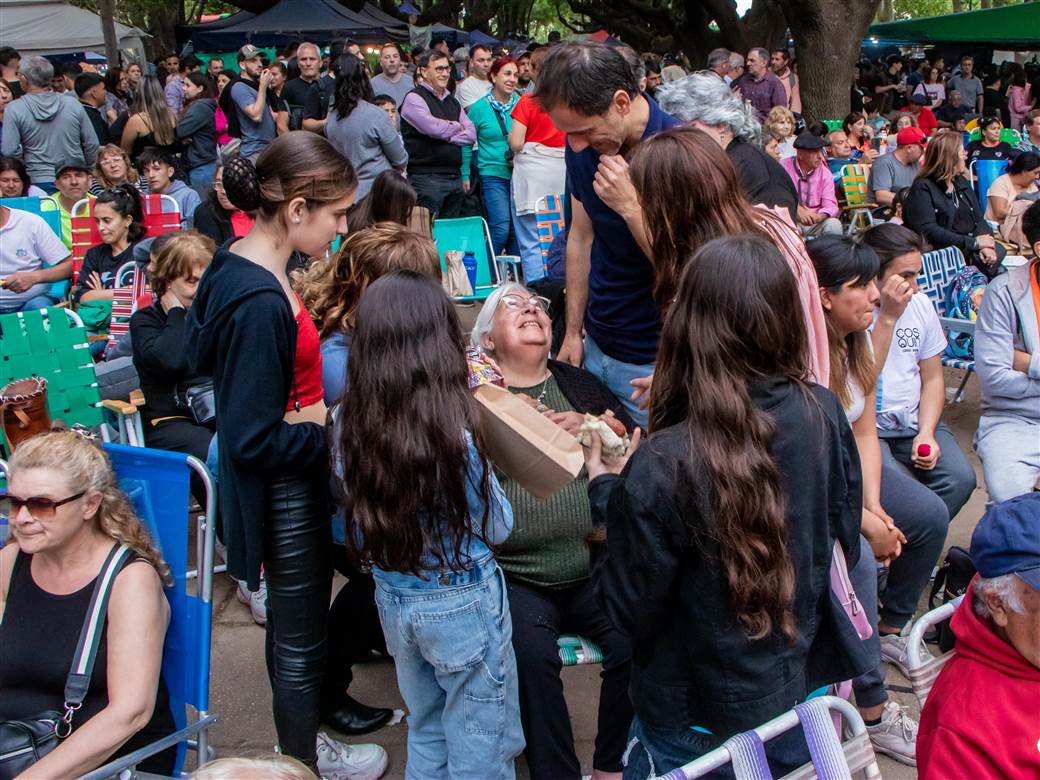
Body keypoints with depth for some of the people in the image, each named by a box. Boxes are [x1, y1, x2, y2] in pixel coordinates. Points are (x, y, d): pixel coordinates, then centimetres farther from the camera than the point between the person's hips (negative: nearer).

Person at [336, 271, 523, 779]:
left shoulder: (349, 426, -11)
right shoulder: (454, 436, -26)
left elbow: (361, 519, 3)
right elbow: (497, 528, -12)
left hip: (393, 601, 6)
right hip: (463, 605, -5)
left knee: (426, 737, 27)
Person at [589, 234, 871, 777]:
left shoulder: (662, 468, -30)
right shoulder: (824, 414, -15)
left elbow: (631, 612, -17)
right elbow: (845, 545, 1)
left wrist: (605, 490, -6)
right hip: (805, 690, 5)